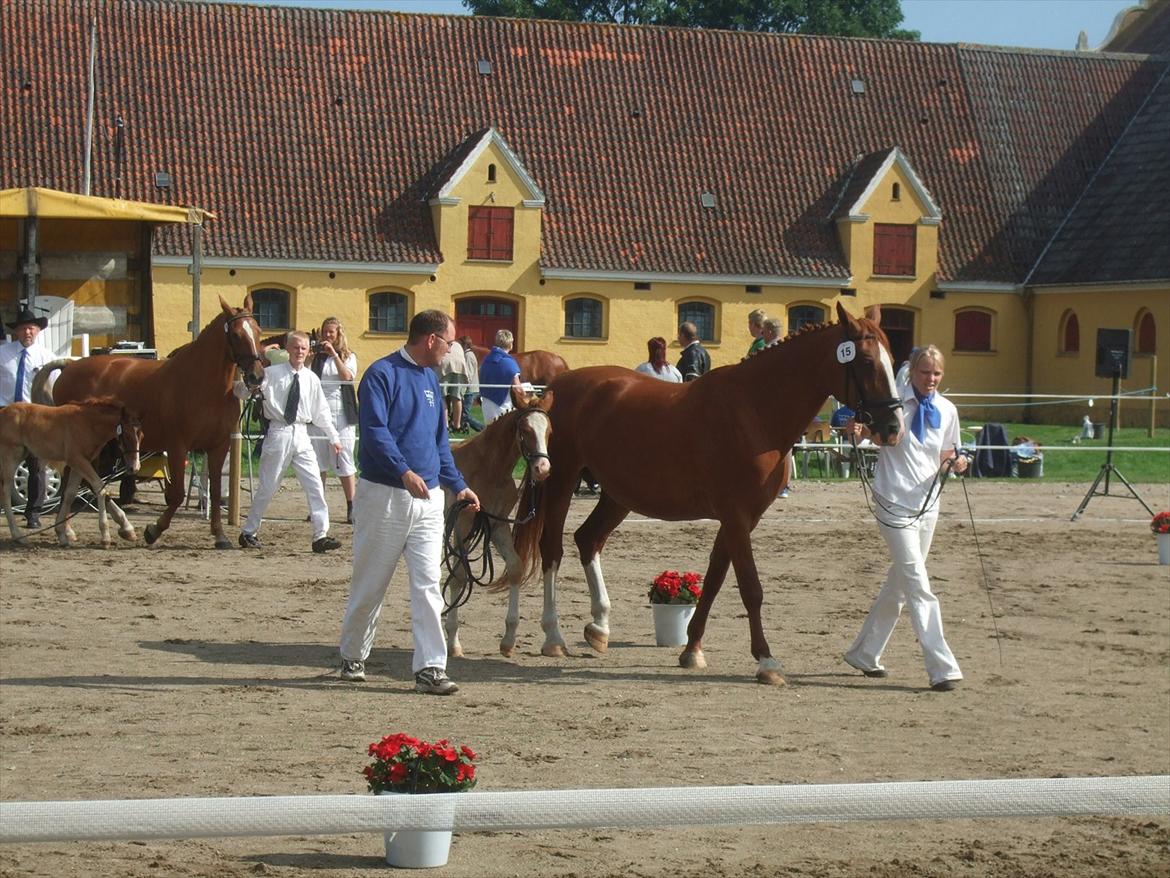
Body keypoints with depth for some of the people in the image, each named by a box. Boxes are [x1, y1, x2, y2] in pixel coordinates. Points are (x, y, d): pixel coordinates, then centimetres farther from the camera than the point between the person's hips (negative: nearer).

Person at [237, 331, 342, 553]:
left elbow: (321, 411, 14)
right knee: (267, 487, 3)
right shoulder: (272, 374, -3)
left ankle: (321, 535, 0)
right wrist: (248, 385, -24)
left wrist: (333, 437, 13)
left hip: (301, 435, 3)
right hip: (278, 433, -3)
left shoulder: (311, 379, 7)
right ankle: (248, 533, 17)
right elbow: (241, 392, -2)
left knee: (315, 486, -3)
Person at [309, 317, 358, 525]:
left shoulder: (348, 357, 9)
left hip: (341, 414, -2)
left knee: (344, 463, -5)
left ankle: (351, 508, -3)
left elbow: (347, 377, -10)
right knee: (318, 463, 5)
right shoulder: (316, 356, 10)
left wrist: (334, 354, -12)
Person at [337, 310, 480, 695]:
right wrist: (404, 471, -31)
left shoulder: (431, 379, 15)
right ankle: (352, 657, 23)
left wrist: (457, 485, 17)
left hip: (428, 498, 6)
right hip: (384, 494, -6)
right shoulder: (382, 374, -8)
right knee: (370, 584, 6)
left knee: (428, 584, -3)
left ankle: (430, 667, -4)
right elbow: (374, 430, -20)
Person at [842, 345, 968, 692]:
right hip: (895, 504, -6)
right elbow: (866, 429, 3)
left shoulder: (946, 410, 5)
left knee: (898, 585, 16)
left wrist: (956, 463, -11)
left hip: (928, 504, 6)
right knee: (919, 588, -11)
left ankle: (864, 654, 31)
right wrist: (855, 428, -21)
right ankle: (942, 669, -13)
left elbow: (945, 458, 12)